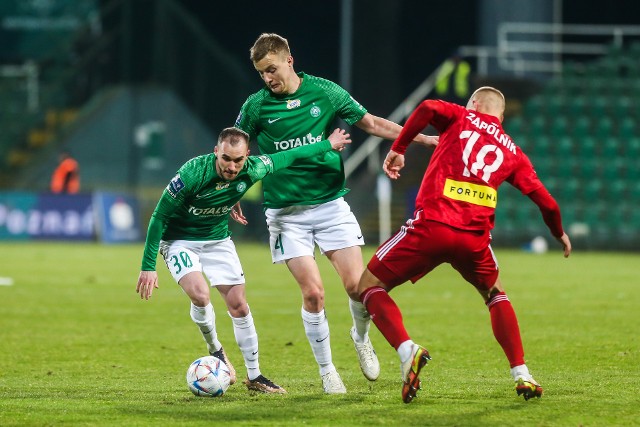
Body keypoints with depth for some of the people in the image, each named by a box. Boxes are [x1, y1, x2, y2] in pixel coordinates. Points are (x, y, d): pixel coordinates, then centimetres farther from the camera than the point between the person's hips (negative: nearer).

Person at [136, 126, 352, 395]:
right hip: (179, 241, -4)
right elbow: (159, 217, -22)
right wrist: (148, 266, -22)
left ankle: (254, 376, 15)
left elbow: (287, 157, 2)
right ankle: (215, 350, 3)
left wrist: (328, 145, 12)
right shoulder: (192, 173, -32)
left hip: (218, 240, 4)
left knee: (238, 304, 0)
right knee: (200, 294, -26)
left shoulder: (252, 170, -19)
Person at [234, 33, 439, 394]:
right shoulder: (256, 106, -3)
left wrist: (425, 139, 2)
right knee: (313, 292, -11)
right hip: (286, 214, -1)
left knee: (357, 284, -9)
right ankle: (326, 370, 6)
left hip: (331, 204, 1)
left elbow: (373, 124, 6)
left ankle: (361, 337, 23)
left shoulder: (324, 92, -1)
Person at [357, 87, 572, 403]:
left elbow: (428, 108, -8)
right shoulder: (512, 151, 21)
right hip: (475, 237, 3)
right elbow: (546, 203, 17)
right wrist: (560, 235, 37)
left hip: (431, 226, -3)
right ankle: (521, 374, 17)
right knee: (494, 294, 31)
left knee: (369, 285, 11)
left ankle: (406, 349, -14)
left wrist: (398, 150, 2)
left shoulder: (462, 117, 15)